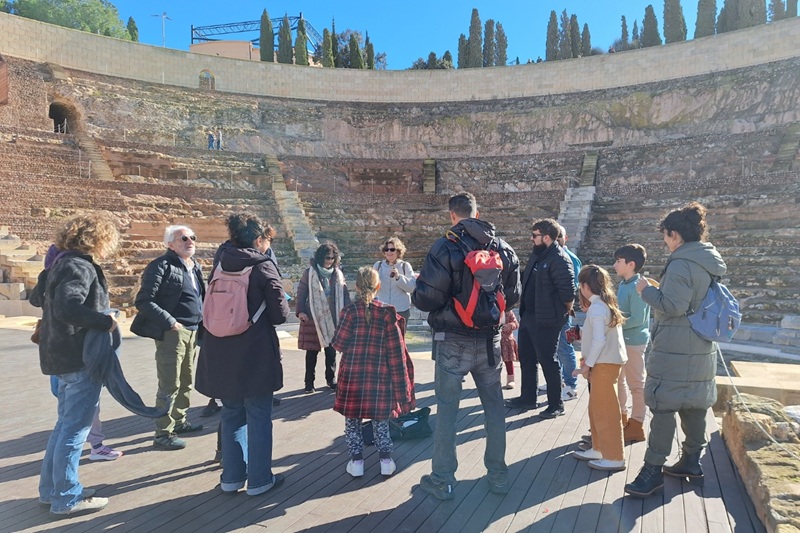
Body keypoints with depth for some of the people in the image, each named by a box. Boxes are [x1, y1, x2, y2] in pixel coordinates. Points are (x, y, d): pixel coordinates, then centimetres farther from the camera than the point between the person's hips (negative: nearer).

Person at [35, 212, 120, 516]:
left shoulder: (65, 262, 13)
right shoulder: (80, 267, -18)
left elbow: (53, 302, 20)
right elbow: (68, 307, -32)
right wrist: (105, 321, -23)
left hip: (64, 354, 10)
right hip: (80, 357, -10)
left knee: (66, 423, 20)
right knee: (76, 427, 0)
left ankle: (51, 489, 30)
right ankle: (67, 498, 10)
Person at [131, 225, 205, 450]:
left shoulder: (194, 267, 15)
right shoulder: (161, 266, -10)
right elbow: (144, 301, -16)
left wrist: (200, 320, 11)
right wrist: (170, 322, -19)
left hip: (192, 331, 8)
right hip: (172, 331, -8)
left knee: (186, 380, 17)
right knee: (170, 384, -3)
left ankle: (179, 421, 33)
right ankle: (163, 434, 7)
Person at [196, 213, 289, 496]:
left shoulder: (220, 264, 4)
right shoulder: (263, 267, -12)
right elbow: (280, 314, -11)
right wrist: (282, 304, 8)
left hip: (221, 355, 5)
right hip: (256, 355, -5)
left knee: (231, 414, 18)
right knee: (258, 417, 7)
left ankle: (231, 477, 25)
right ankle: (259, 479, 16)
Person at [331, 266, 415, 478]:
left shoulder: (351, 310, -8)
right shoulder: (387, 312, -4)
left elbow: (339, 343, -9)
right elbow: (396, 350, -4)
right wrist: (399, 383, 3)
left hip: (353, 373, -2)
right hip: (379, 374, 2)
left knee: (352, 417, 12)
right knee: (380, 417, 16)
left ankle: (356, 461, 16)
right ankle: (386, 460, 19)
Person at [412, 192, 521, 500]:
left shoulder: (445, 247, -14)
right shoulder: (503, 249, 3)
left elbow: (426, 298, -17)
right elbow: (513, 296, 9)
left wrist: (417, 296, 5)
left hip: (453, 341, -4)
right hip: (490, 340, 4)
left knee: (447, 408, 7)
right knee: (494, 406, 15)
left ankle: (442, 480, 16)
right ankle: (497, 475, 27)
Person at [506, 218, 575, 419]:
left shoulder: (559, 259, -19)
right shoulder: (536, 254, 10)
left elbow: (567, 291, -23)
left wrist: (563, 311, -8)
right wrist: (523, 308, 12)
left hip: (546, 320, -9)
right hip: (527, 316, 9)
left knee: (548, 361, 3)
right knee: (526, 358, 17)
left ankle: (556, 404, 18)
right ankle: (528, 398, 32)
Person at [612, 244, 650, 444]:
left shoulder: (637, 287, -20)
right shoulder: (623, 284, 7)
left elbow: (637, 319, -23)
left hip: (633, 342, -9)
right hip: (621, 340, 9)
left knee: (636, 384, 4)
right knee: (619, 381, 19)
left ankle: (636, 426, 15)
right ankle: (621, 417, 34)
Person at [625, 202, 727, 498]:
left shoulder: (682, 263, -19)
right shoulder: (710, 262, 11)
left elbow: (673, 306, -24)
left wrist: (647, 290, -10)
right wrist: (658, 290, 18)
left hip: (675, 351, -9)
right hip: (702, 349, 10)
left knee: (662, 406, -5)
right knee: (694, 405, 17)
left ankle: (654, 469, 0)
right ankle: (692, 460, 29)